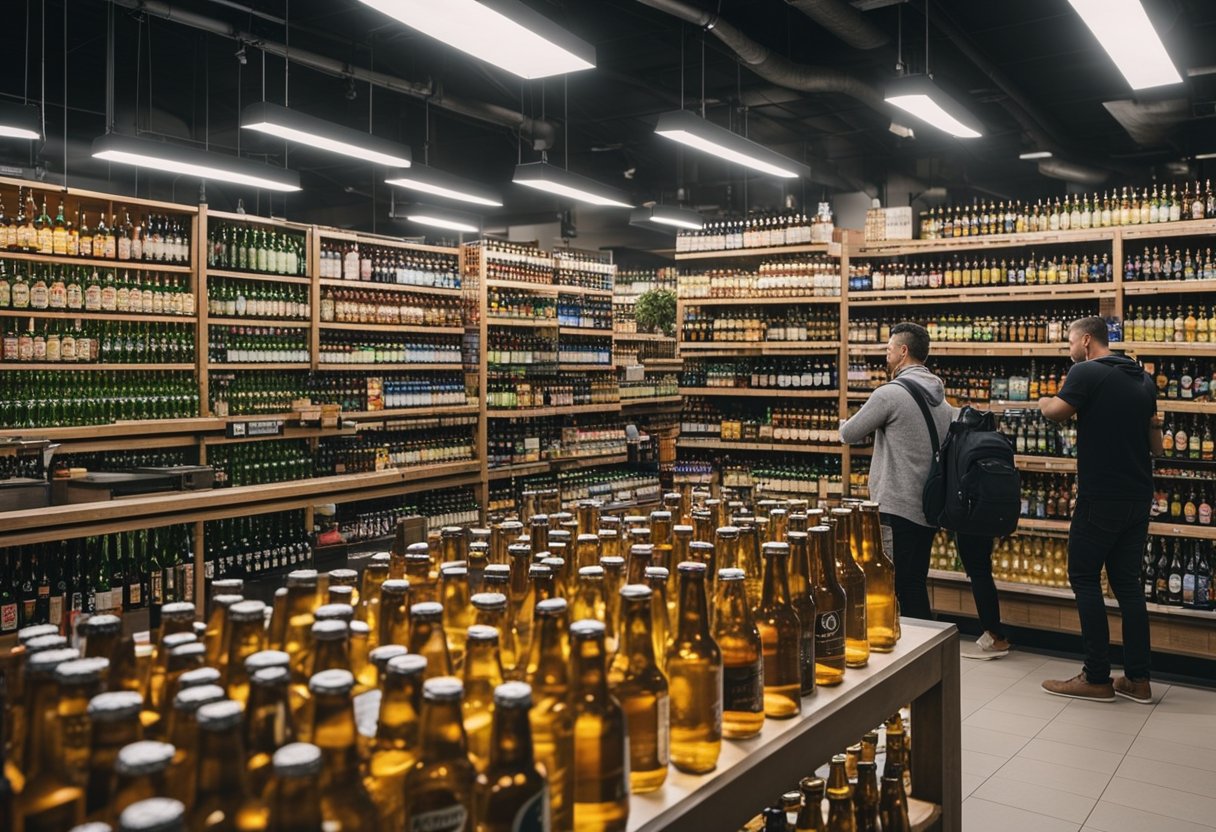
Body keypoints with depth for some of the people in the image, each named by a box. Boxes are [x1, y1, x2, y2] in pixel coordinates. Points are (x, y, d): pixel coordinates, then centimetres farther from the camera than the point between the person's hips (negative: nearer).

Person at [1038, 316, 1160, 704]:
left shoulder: (1086, 372, -11)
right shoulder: (1144, 379, 13)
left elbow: (1055, 412, -21)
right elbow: (1156, 445, 17)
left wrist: (1043, 402, -1)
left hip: (1100, 497, -7)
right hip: (1138, 497, 7)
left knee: (1085, 579, 2)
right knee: (1127, 581, 12)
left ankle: (1096, 679, 5)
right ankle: (1137, 679, 14)